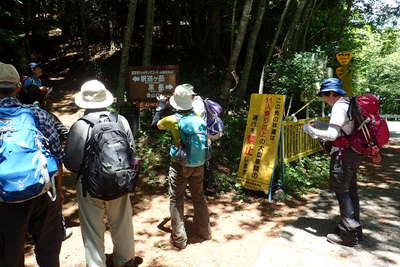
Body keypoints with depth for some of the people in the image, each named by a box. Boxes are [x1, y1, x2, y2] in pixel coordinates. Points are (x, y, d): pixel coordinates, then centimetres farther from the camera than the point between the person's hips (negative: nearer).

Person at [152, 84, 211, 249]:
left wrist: (161, 106, 13)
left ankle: (179, 239, 16)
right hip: (198, 164, 4)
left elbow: (155, 124, 3)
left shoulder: (172, 120, -16)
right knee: (199, 196, 20)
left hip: (179, 165, -4)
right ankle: (204, 230, 35)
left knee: (176, 200, 10)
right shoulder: (199, 116, -8)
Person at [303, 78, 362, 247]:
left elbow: (332, 135, -23)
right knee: (351, 191, 16)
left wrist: (311, 130, -13)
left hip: (342, 154, -10)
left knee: (341, 192, -2)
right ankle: (355, 230, 27)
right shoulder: (348, 104, 14)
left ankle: (348, 234, 5)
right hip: (352, 153, 10)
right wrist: (319, 124, 17)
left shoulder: (339, 107, -16)